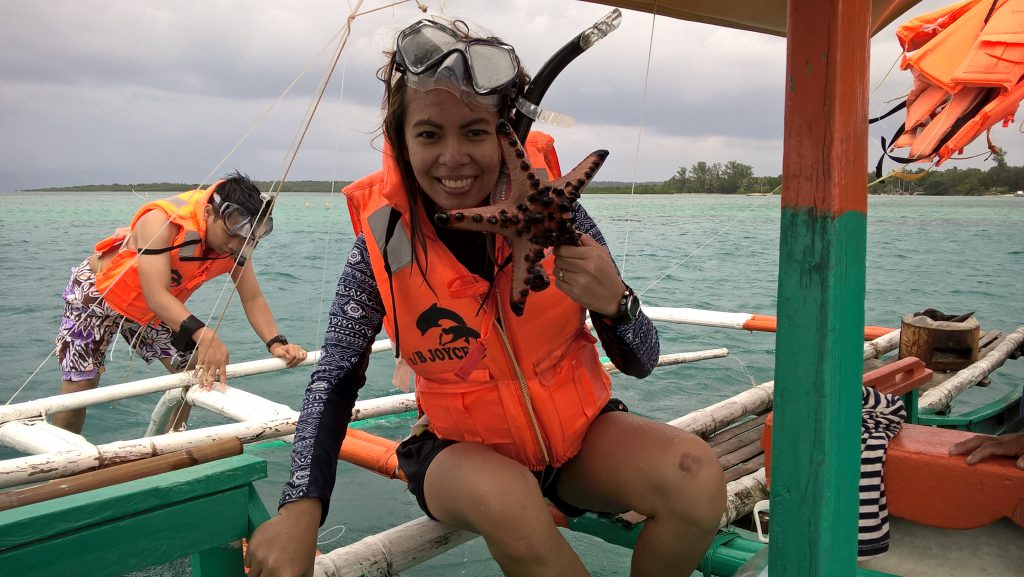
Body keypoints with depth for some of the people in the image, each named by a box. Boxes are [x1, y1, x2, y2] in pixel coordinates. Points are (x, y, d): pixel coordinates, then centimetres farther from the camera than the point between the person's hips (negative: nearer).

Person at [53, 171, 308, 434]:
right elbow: (156, 296, -46)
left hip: (152, 313, 6)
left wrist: (277, 344, -31)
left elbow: (253, 298, -15)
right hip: (96, 293, -6)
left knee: (196, 372, -1)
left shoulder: (237, 245, -19)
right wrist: (203, 334, -60)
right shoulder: (162, 221, -38)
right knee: (79, 385, -7)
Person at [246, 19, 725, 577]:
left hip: (577, 428, 2)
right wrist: (300, 508, -23)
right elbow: (335, 378, -9)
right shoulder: (383, 241, -15)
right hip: (464, 447, -1)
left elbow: (641, 363, -9)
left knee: (696, 478, -24)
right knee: (506, 499, -35)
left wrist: (614, 302, -31)